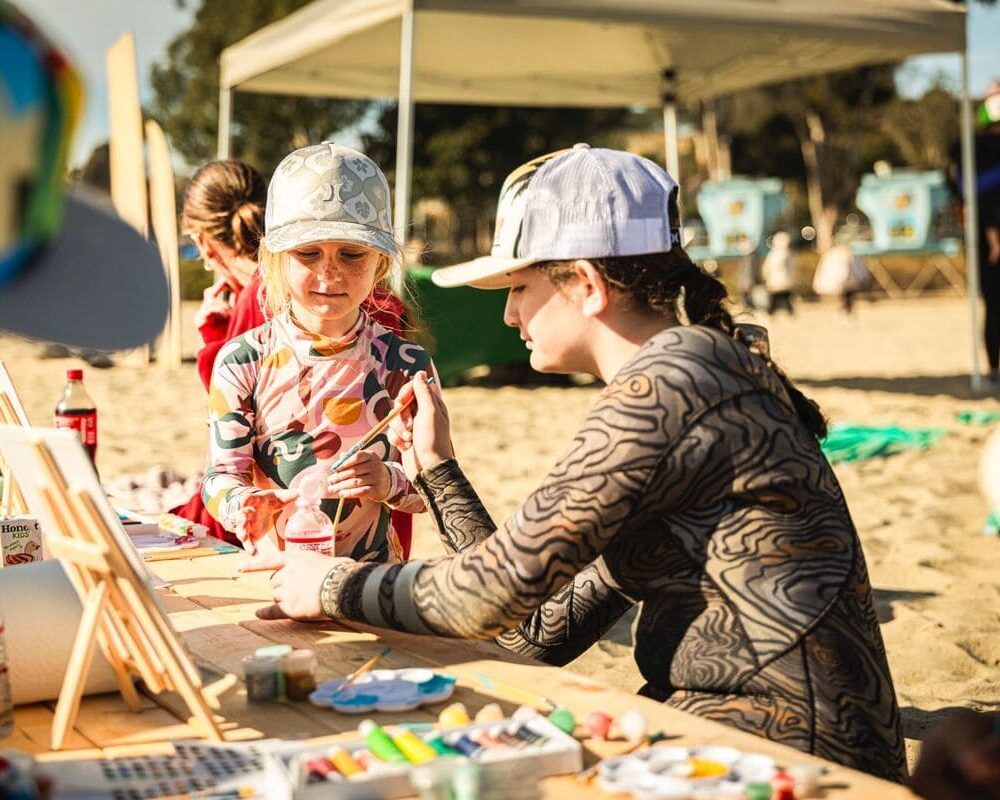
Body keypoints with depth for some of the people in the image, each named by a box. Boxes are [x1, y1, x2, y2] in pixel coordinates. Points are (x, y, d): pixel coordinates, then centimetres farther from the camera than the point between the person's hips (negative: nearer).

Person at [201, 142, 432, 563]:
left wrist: (390, 482, -16)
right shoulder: (242, 361, 0)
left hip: (371, 575, 0)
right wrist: (249, 507, -24)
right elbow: (220, 477, -2)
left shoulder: (404, 364, 2)